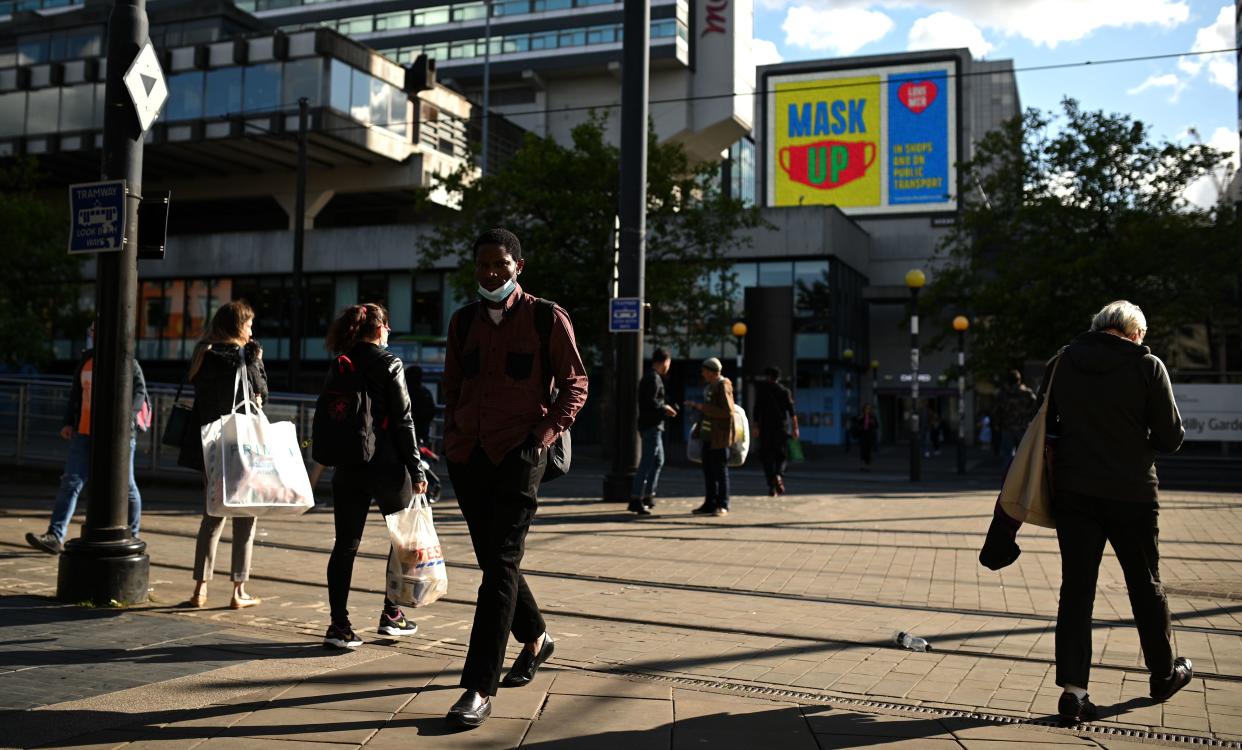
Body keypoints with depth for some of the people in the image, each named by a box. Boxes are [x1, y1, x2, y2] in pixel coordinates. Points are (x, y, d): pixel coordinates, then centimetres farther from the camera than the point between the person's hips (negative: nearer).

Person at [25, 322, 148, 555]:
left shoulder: (127, 362, -6)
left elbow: (139, 392, -14)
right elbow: (76, 393, 19)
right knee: (71, 482, -6)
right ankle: (55, 537, -9)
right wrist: (69, 422, 9)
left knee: (126, 487, 7)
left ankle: (132, 536, 24)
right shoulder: (87, 358, 11)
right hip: (85, 433, 5)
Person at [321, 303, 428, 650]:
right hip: (386, 465, -4)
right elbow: (403, 420, -10)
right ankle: (391, 614, 17)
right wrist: (416, 470, -7)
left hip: (347, 466, 4)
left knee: (345, 544, 6)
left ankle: (339, 624, 2)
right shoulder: (389, 364, -8)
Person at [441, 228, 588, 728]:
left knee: (501, 563, -11)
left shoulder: (547, 318, 0)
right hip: (468, 454, 5)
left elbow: (574, 384, 1)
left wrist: (546, 433, -11)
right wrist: (451, 433, 8)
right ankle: (535, 639, 37)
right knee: (492, 559, 13)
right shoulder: (463, 321, 13)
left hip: (519, 453, -5)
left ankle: (479, 689, -10)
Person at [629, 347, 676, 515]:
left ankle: (648, 496, 22)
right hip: (652, 425, -11)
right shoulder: (654, 378, -14)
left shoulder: (648, 377, 18)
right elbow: (651, 402, -24)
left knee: (658, 460, 18)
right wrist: (665, 409, -10)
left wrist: (664, 407, 14)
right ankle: (636, 500, -9)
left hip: (648, 424, 11)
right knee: (647, 462, -9)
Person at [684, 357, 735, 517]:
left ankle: (723, 505, 2)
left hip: (720, 435, -9)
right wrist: (696, 405, 13)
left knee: (720, 470, -4)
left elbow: (727, 411, -22)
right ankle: (710, 503, 15)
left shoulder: (723, 386, -14)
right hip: (708, 433, 9)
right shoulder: (709, 384, 13)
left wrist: (702, 407, -21)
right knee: (708, 469, 9)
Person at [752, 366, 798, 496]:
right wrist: (795, 427, -5)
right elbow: (791, 411, -5)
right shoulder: (785, 391, 2)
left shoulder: (762, 390, 2)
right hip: (782, 427, 0)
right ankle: (779, 475, -17)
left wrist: (756, 426, 2)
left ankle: (772, 487, -1)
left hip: (766, 428, 0)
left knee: (767, 456, 6)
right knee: (782, 456, 12)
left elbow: (757, 409, -1)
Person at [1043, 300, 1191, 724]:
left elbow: (1047, 425, 8)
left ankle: (1073, 690, 1)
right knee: (1145, 585, 15)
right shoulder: (1147, 366, -8)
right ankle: (1164, 675, 33)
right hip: (1131, 492, -2)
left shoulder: (1061, 362, 2)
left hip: (1072, 490, 2)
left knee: (1076, 588, 5)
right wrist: (1139, 449, 14)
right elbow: (1171, 437, -5)